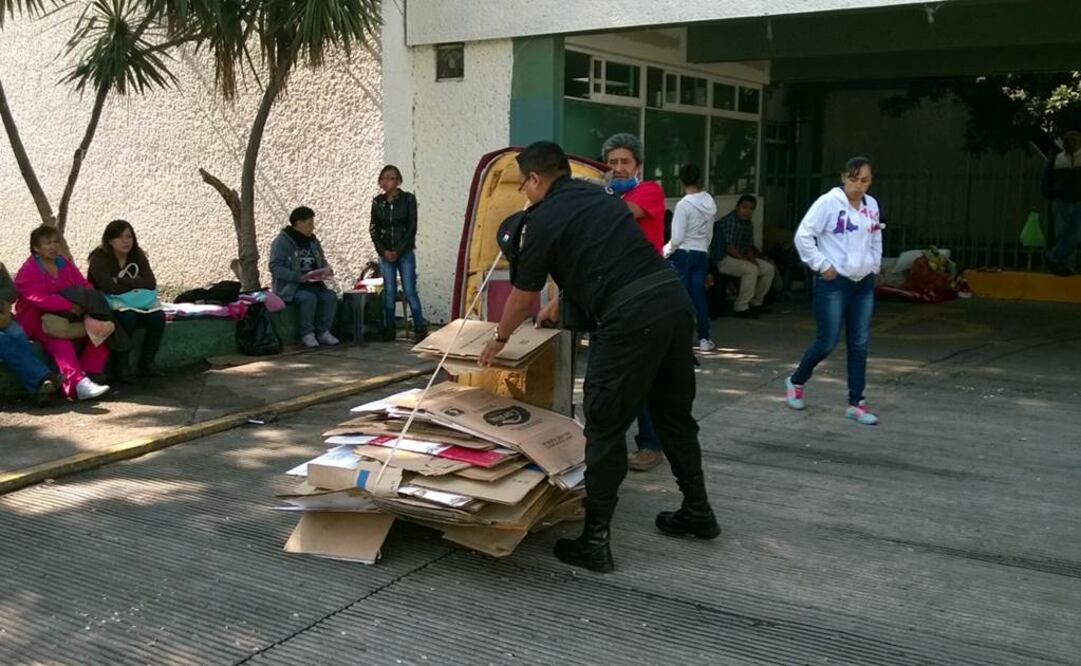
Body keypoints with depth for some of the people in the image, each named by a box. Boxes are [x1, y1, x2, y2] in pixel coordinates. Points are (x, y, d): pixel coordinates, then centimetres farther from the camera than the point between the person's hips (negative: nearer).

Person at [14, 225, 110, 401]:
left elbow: (84, 285, 5)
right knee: (60, 340, -36)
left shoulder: (65, 264, 13)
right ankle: (78, 384, -54)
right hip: (37, 321, -7)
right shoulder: (27, 272, -7)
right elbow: (40, 298, -23)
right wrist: (70, 306, -32)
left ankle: (89, 375, -24)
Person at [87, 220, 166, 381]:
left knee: (158, 317, -22)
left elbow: (151, 283, -11)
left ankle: (147, 361, -4)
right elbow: (110, 288, -25)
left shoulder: (137, 257, 4)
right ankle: (121, 363, -19)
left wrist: (123, 281, -18)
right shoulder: (99, 259, -13)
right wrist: (136, 286, -13)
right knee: (127, 317, -36)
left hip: (135, 304, 5)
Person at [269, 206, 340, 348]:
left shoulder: (313, 241, 15)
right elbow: (275, 267, -15)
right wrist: (297, 276, -26)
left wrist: (326, 270, -1)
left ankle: (323, 332, -10)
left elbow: (322, 262, 24)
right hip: (289, 287, -6)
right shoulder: (282, 241, -7)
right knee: (309, 298, -34)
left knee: (331, 296, -21)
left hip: (313, 284, 6)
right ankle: (307, 334, -18)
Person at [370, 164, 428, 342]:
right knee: (389, 291, 3)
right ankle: (388, 330, 8)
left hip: (405, 252, -3)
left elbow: (412, 227, -6)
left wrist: (399, 251, -10)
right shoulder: (377, 202, 5)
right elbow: (374, 229, 7)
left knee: (410, 291, -6)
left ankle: (420, 329, 1)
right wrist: (384, 251, -6)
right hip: (385, 253, 3)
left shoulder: (408, 199, -3)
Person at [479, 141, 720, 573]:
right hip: (674, 298, 7)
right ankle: (697, 512, 34)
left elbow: (522, 297, 13)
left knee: (605, 427, 2)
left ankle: (595, 541, 5)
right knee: (674, 414, 21)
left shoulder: (543, 220, 3)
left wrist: (499, 339, 31)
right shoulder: (599, 197, 24)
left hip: (631, 319, -7)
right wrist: (558, 305, 52)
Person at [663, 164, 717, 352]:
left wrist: (665, 252, -1)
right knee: (699, 295, 8)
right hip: (702, 253, 5)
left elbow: (677, 238, -15)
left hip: (682, 253, -5)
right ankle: (704, 339, 9)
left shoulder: (684, 205, -15)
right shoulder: (710, 203, 3)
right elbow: (709, 234, 11)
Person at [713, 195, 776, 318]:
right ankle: (741, 307, -23)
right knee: (751, 269, -31)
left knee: (769, 269, 0)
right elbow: (729, 248, -23)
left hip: (742, 258, 10)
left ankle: (756, 303, 9)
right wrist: (747, 259, -21)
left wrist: (752, 259, -6)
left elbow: (749, 246, 15)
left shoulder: (748, 224, 12)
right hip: (724, 260, -10)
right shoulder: (729, 221, -18)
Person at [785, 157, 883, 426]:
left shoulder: (871, 205, 8)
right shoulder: (828, 202, -12)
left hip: (864, 284, 6)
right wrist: (822, 265, -13)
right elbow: (803, 235, -13)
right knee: (827, 342, -3)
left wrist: (874, 267, 12)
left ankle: (856, 403, 13)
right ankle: (795, 382, 22)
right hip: (833, 283, -6)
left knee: (860, 345, 6)